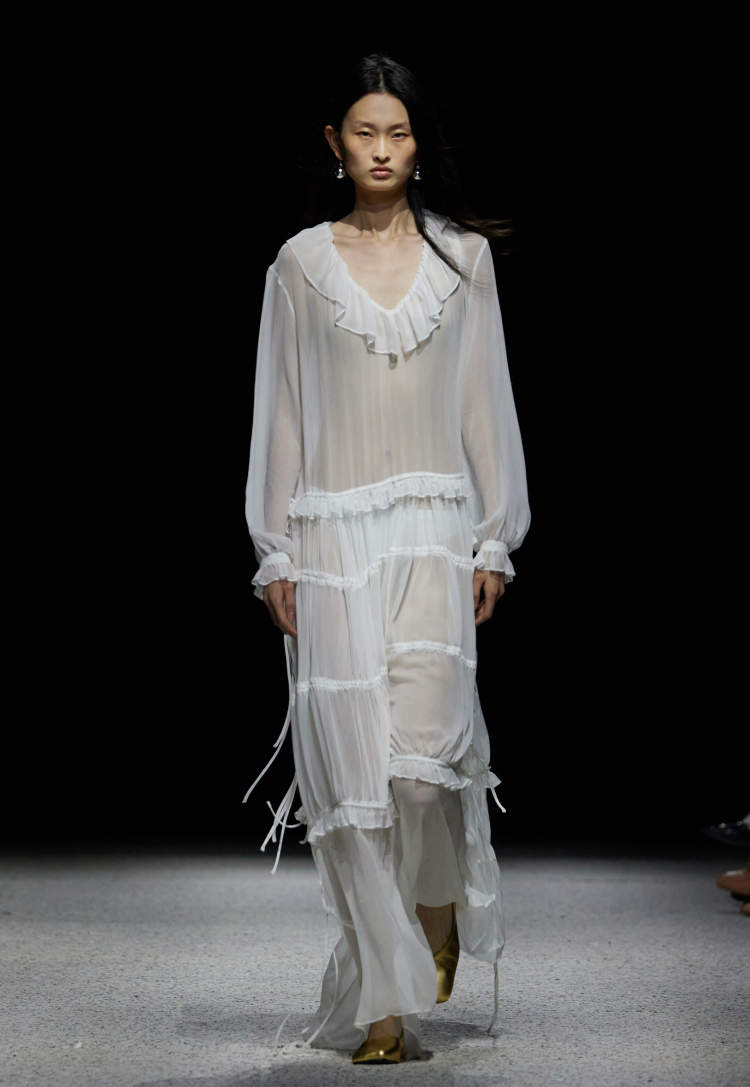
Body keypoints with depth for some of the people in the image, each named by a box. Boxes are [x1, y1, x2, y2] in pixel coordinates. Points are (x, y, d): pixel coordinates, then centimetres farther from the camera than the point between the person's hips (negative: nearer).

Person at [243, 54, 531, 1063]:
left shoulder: (464, 256, 9)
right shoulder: (302, 262, 8)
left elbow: (486, 402, 9)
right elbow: (281, 411, 7)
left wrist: (495, 542, 4)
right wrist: (276, 555, 2)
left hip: (432, 530, -1)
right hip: (333, 535, 1)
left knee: (423, 748, -16)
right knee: (352, 766, -3)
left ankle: (443, 903, 17)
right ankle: (388, 999, 5)